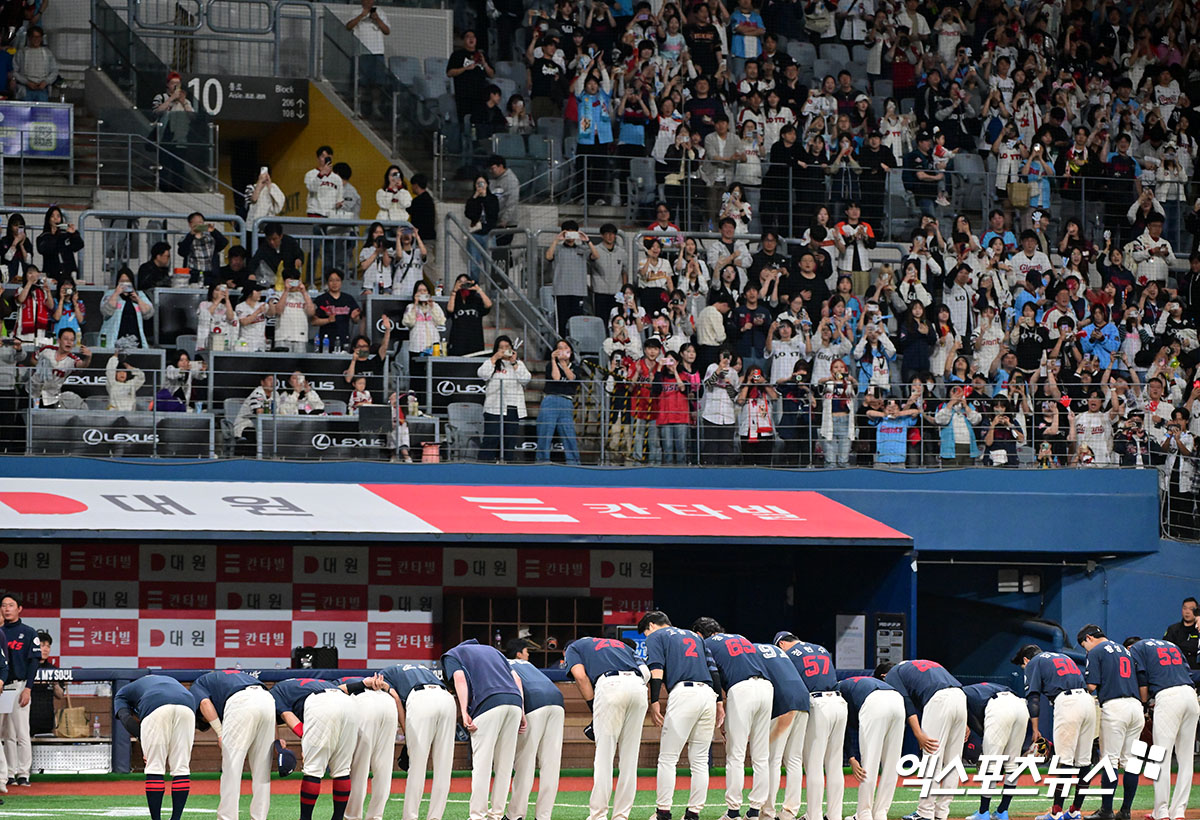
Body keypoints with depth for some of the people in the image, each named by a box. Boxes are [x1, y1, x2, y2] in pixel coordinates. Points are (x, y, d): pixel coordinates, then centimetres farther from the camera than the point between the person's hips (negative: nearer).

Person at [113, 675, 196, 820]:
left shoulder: (122, 693, 32)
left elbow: (126, 719, 9)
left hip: (156, 709, -4)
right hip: (187, 706, 4)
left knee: (155, 767, 3)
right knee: (181, 768, 10)